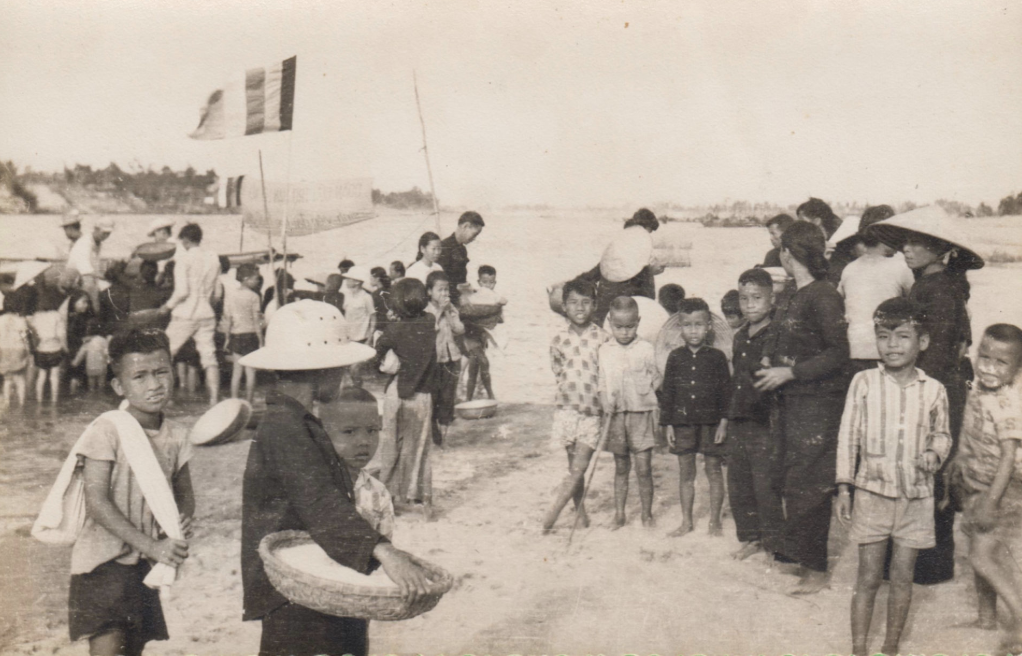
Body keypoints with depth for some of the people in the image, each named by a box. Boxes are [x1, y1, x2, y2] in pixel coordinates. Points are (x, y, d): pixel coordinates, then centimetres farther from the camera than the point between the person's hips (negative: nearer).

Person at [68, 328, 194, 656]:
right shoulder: (106, 430, -14)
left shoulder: (176, 436, 3)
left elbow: (184, 494, 14)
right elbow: (97, 502, -18)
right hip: (103, 559, -6)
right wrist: (152, 546, -22)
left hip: (146, 565, 6)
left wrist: (182, 523, -9)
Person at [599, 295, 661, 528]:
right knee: (620, 467, 11)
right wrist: (604, 399, -8)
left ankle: (647, 514, 13)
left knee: (644, 468, -1)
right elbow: (601, 382, 8)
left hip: (640, 412, -2)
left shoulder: (645, 349, -1)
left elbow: (655, 380, 6)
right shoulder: (605, 351, 5)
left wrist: (642, 391, -8)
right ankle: (619, 514, 18)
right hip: (615, 415, 2)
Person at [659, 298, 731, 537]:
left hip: (710, 422, -2)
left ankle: (715, 521, 16)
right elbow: (667, 391, 6)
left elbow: (726, 391, 0)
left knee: (714, 471, 5)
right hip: (682, 423, 2)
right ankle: (687, 521, 19)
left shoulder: (716, 357, -1)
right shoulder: (675, 357, 4)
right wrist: (668, 424, 2)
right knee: (685, 474, 9)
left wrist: (723, 422, -7)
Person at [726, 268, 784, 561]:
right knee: (737, 483, 12)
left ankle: (773, 542, 11)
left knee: (765, 485, -4)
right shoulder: (739, 337, 14)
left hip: (766, 420, -8)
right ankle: (751, 538, 25)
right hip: (738, 421, 8)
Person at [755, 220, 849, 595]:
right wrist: (772, 364, 6)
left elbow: (838, 354, -17)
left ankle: (816, 571, 4)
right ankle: (801, 556, 24)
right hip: (793, 402, 9)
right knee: (793, 482, 13)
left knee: (808, 486, -5)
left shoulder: (823, 296, -14)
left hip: (819, 403, -9)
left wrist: (789, 372, -18)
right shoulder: (797, 296, 12)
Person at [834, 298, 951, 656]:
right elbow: (848, 436, -1)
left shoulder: (933, 390, 1)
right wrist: (844, 488, -3)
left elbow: (941, 434, 15)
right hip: (873, 492, -2)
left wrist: (934, 455, -7)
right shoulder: (864, 382, -3)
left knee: (903, 577, 9)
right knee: (868, 576, 4)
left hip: (916, 496, 2)